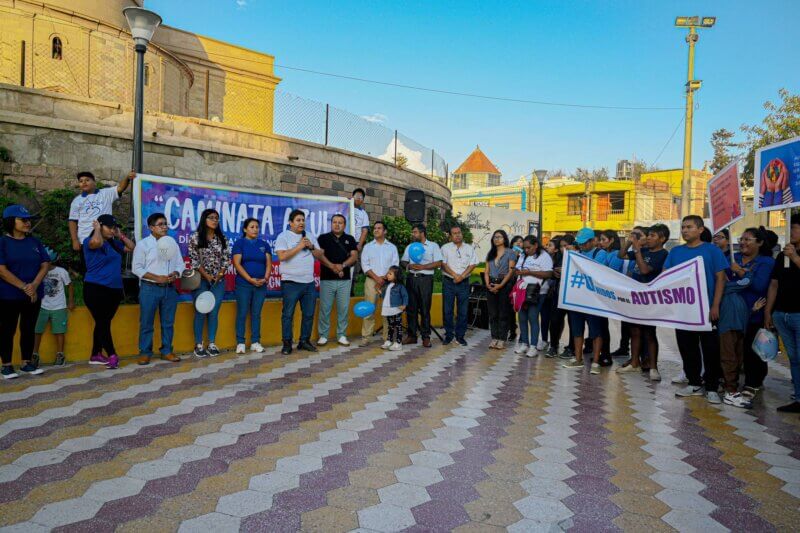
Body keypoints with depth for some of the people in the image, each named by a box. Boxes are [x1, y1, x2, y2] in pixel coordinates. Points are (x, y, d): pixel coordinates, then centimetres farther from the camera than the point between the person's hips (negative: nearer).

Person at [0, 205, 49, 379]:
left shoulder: (34, 242, 8)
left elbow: (45, 264, 3)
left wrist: (34, 285, -12)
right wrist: (23, 287, -17)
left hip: (34, 295, 4)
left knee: (28, 329, 10)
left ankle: (27, 363, 19)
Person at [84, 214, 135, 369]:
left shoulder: (113, 243, 14)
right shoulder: (90, 241, -7)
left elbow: (132, 247, 22)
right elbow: (96, 241, -31)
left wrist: (120, 235, 12)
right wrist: (97, 229, -12)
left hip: (114, 290, 8)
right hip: (96, 289, -7)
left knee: (104, 323, 13)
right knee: (103, 323, -4)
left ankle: (96, 355, 22)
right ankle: (112, 355, -2)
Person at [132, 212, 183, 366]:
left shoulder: (172, 242, 10)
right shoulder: (143, 244, -3)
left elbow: (180, 263, 11)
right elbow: (137, 268, -8)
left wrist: (176, 274, -11)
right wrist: (157, 278, -16)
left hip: (170, 288, 4)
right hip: (150, 288, -4)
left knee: (168, 323, 9)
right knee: (146, 323, 2)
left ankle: (166, 351, 18)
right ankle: (145, 353, 12)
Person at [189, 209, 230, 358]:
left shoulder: (222, 239, 8)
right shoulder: (196, 237, -2)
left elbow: (226, 259, 5)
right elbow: (194, 260, -7)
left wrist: (220, 275, -8)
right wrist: (206, 276, -12)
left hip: (218, 280, 3)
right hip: (201, 280, -3)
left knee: (214, 312, 4)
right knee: (200, 312, 0)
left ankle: (212, 344, 12)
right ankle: (199, 345, 8)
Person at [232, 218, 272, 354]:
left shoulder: (264, 244, 11)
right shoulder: (239, 243, 1)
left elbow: (269, 263, 7)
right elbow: (237, 264, -8)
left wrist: (265, 278, -10)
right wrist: (250, 279, -15)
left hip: (261, 285, 3)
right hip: (243, 284, -3)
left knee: (256, 314, 7)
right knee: (242, 313, 0)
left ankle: (255, 342, 13)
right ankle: (240, 343, 7)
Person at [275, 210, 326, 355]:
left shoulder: (311, 237, 14)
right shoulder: (283, 236, -2)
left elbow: (321, 256, 13)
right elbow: (282, 256, -15)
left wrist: (311, 247, -4)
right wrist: (299, 246, -14)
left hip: (309, 282, 5)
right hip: (290, 282, -5)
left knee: (309, 314, 8)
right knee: (288, 314, 0)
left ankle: (304, 341, 20)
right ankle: (287, 343, 7)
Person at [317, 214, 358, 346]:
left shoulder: (350, 239, 11)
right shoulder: (323, 238, 6)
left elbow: (354, 256, 1)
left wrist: (342, 265, -16)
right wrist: (332, 266, -20)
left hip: (345, 279, 2)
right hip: (327, 279, -1)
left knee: (343, 308, 3)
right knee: (325, 308, 0)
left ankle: (342, 335, 12)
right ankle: (323, 335, 9)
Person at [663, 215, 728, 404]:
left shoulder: (712, 250, -2)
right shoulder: (675, 252, 8)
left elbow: (720, 278, -3)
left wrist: (715, 305, -10)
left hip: (706, 308, -4)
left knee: (710, 348, 3)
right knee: (687, 347, 10)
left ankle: (712, 388, 13)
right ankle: (694, 383, 23)